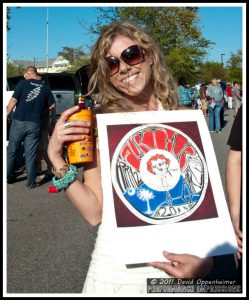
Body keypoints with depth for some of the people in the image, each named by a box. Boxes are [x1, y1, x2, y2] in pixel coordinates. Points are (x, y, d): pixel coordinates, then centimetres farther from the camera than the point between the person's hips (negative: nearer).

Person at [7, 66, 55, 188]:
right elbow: (52, 105, 7)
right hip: (34, 124, 2)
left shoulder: (22, 83, -3)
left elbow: (13, 101, -7)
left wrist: (6, 115, 2)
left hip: (19, 122, -2)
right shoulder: (45, 88, 6)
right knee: (30, 154, 7)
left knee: (11, 151, 13)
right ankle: (31, 182, 10)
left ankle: (7, 176, 23)